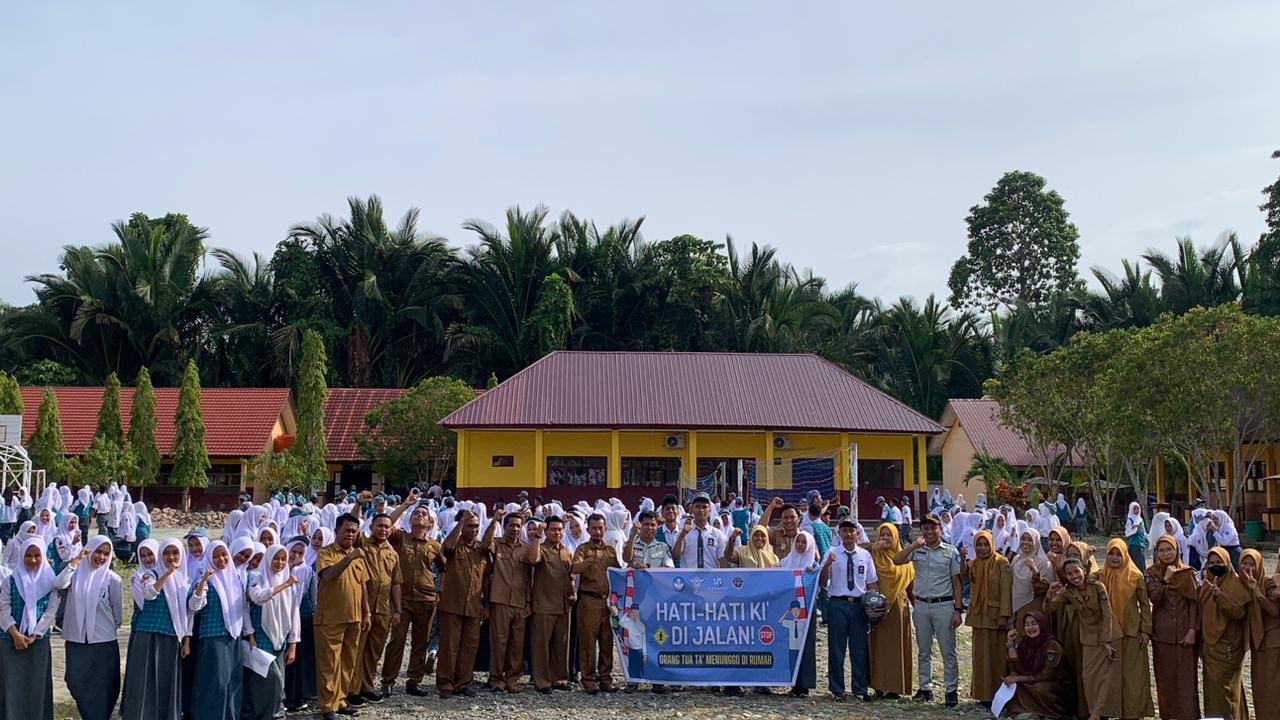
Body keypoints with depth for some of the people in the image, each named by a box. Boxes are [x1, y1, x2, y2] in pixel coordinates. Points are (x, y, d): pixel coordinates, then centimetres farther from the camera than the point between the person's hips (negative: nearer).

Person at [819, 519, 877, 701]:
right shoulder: (832, 554, 1)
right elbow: (822, 583, -1)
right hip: (837, 604, -2)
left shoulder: (865, 555, 8)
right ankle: (837, 690, 12)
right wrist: (827, 565, -19)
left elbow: (872, 582, 10)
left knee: (859, 648, 7)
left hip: (859, 604, 2)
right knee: (836, 649, 3)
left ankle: (860, 689, 17)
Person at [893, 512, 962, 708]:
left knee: (948, 651, 1)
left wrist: (958, 610, -3)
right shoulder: (916, 550, 5)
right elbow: (896, 560, -11)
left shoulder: (950, 551, 1)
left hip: (944, 605, -2)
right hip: (921, 605, 2)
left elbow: (956, 582, 1)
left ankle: (952, 690, 8)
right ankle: (925, 688, 20)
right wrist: (914, 545, -21)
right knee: (924, 651, 11)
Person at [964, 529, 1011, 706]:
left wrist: (1004, 616, -18)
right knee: (981, 655, 8)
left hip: (996, 614, -5)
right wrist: (962, 559, -24)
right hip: (978, 615, 5)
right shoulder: (974, 563, 9)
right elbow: (965, 578, -10)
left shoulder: (1002, 563, -8)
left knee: (997, 655, -2)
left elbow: (1006, 590, -12)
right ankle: (983, 693, 14)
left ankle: (998, 694, 2)